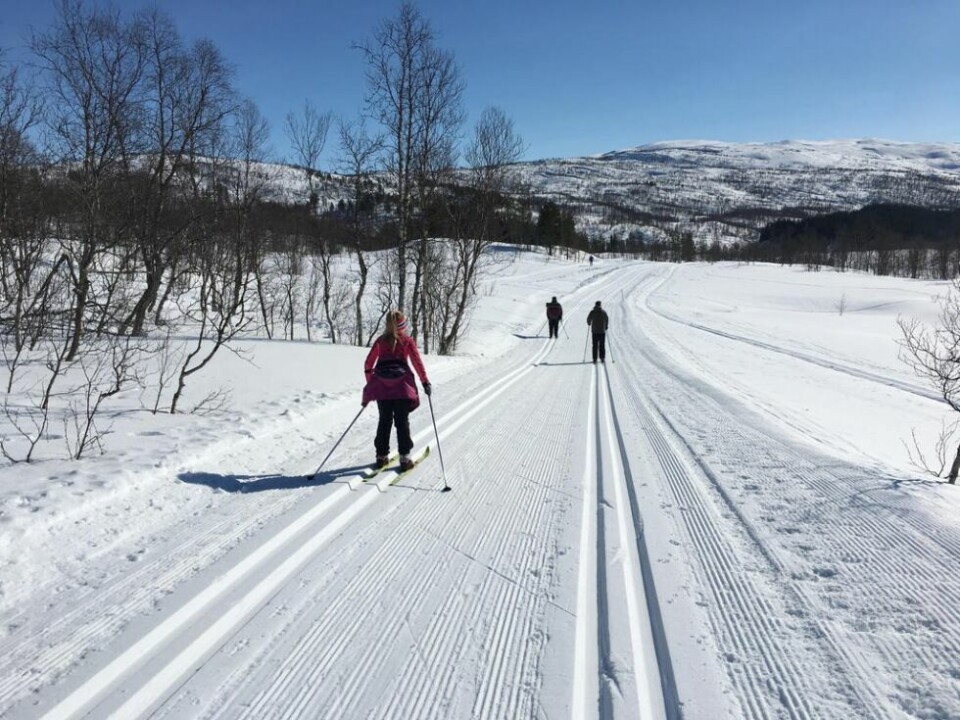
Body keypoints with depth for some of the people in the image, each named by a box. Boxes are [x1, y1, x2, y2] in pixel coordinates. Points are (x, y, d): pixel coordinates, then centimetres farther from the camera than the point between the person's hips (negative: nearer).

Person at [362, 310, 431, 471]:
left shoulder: (381, 340, 11)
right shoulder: (407, 340, 3)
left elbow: (368, 364, 12)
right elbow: (417, 362, -2)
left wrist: (370, 383, 21)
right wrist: (425, 382, 5)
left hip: (381, 385, 3)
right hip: (402, 385, -2)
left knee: (384, 421, 13)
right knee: (402, 421, 4)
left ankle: (381, 456, 15)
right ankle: (404, 458, 1)